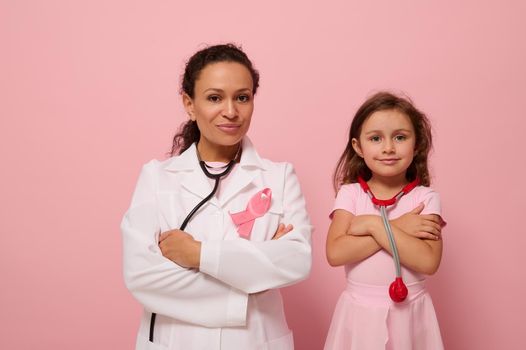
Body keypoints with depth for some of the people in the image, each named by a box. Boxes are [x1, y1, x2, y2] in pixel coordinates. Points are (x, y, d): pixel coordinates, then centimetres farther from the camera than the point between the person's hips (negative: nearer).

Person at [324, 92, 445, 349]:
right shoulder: (349, 193, -5)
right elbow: (335, 253, -18)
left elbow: (428, 261, -19)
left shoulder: (425, 198, -6)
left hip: (410, 312, 0)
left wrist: (375, 225, -19)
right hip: (359, 311, 1)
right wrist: (397, 228, -20)